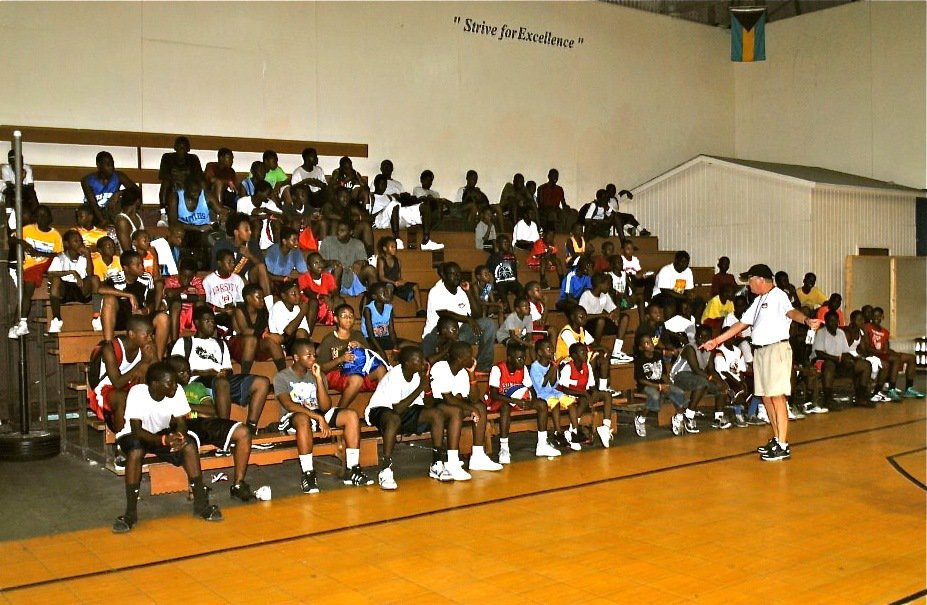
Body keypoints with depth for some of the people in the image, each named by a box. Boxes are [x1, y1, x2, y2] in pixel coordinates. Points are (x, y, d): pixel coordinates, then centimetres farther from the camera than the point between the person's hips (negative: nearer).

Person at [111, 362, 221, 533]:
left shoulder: (177, 391, -18)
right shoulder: (137, 393, -29)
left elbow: (181, 422, -13)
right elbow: (136, 429, -32)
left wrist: (179, 436, -37)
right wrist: (164, 440, -46)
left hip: (162, 432, 4)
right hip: (134, 435, -3)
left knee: (190, 444, -24)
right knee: (136, 451, -37)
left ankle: (201, 503, -15)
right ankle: (130, 513, -26)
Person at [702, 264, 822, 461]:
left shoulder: (778, 296, -8)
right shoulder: (758, 301, 20)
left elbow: (791, 312, -27)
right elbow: (742, 324, 25)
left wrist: (806, 320, -49)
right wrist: (716, 340, 26)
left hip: (776, 349, -9)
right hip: (760, 351, 9)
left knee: (777, 397, -9)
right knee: (766, 397, 11)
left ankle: (783, 446, -8)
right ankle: (776, 439, 22)